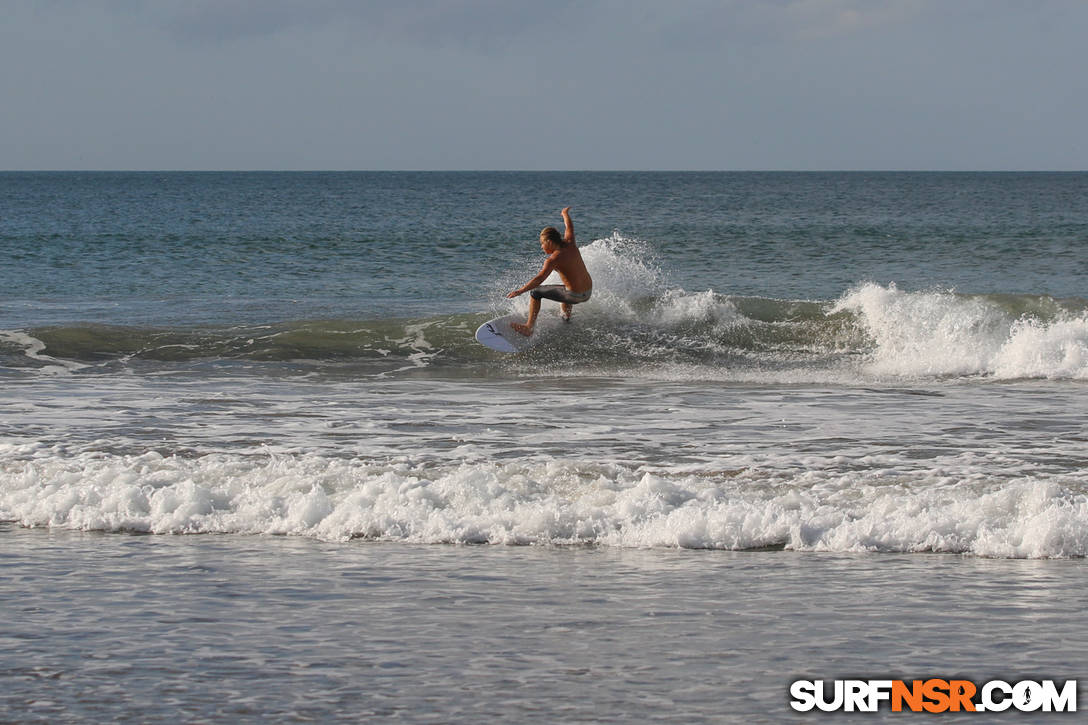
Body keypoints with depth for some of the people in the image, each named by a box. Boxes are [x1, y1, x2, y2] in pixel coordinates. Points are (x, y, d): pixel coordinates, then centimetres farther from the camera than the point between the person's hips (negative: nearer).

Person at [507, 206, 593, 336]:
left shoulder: (553, 260, -20)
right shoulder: (569, 243, -1)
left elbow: (539, 279, -30)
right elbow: (569, 227, 21)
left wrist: (520, 291, -32)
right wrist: (565, 214, 42)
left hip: (575, 296, -7)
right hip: (589, 292, 7)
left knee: (536, 292, 3)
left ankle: (529, 327, 1)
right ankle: (566, 317, 54)